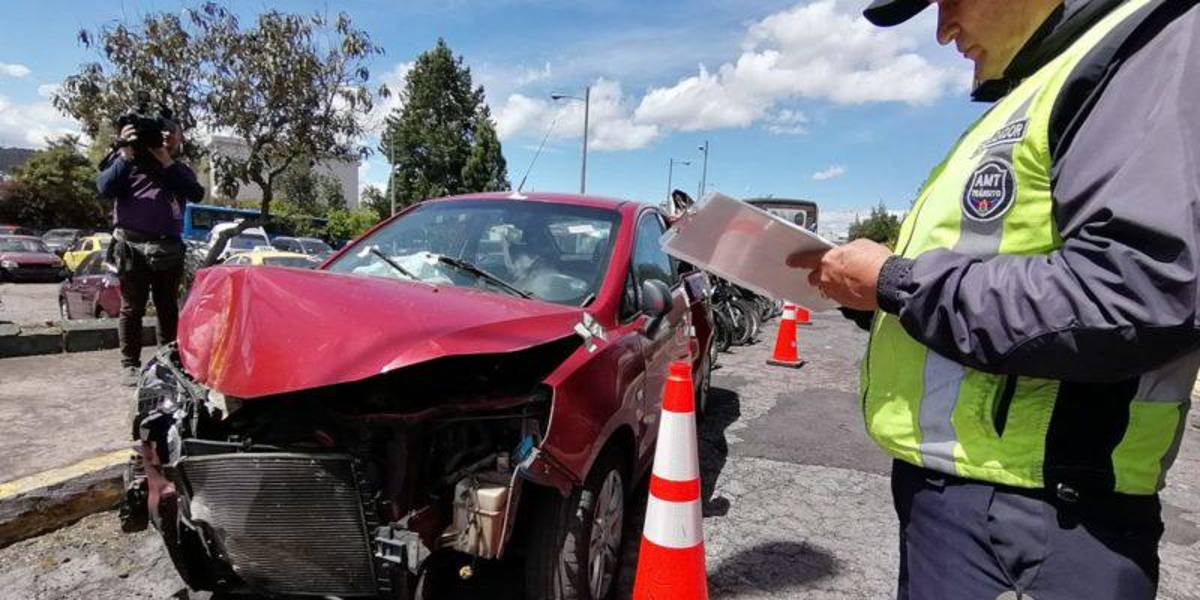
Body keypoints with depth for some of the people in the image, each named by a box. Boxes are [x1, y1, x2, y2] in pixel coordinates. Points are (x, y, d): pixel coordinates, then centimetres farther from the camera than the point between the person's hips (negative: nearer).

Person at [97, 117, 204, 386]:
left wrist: (167, 162, -9)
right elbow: (105, 188, -4)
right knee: (132, 309, 2)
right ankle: (130, 364, 6)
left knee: (168, 309, 8)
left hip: (169, 249, 2)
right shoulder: (129, 161, 11)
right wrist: (126, 154, -11)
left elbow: (197, 193, -4)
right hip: (131, 246, -2)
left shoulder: (180, 170, 17)